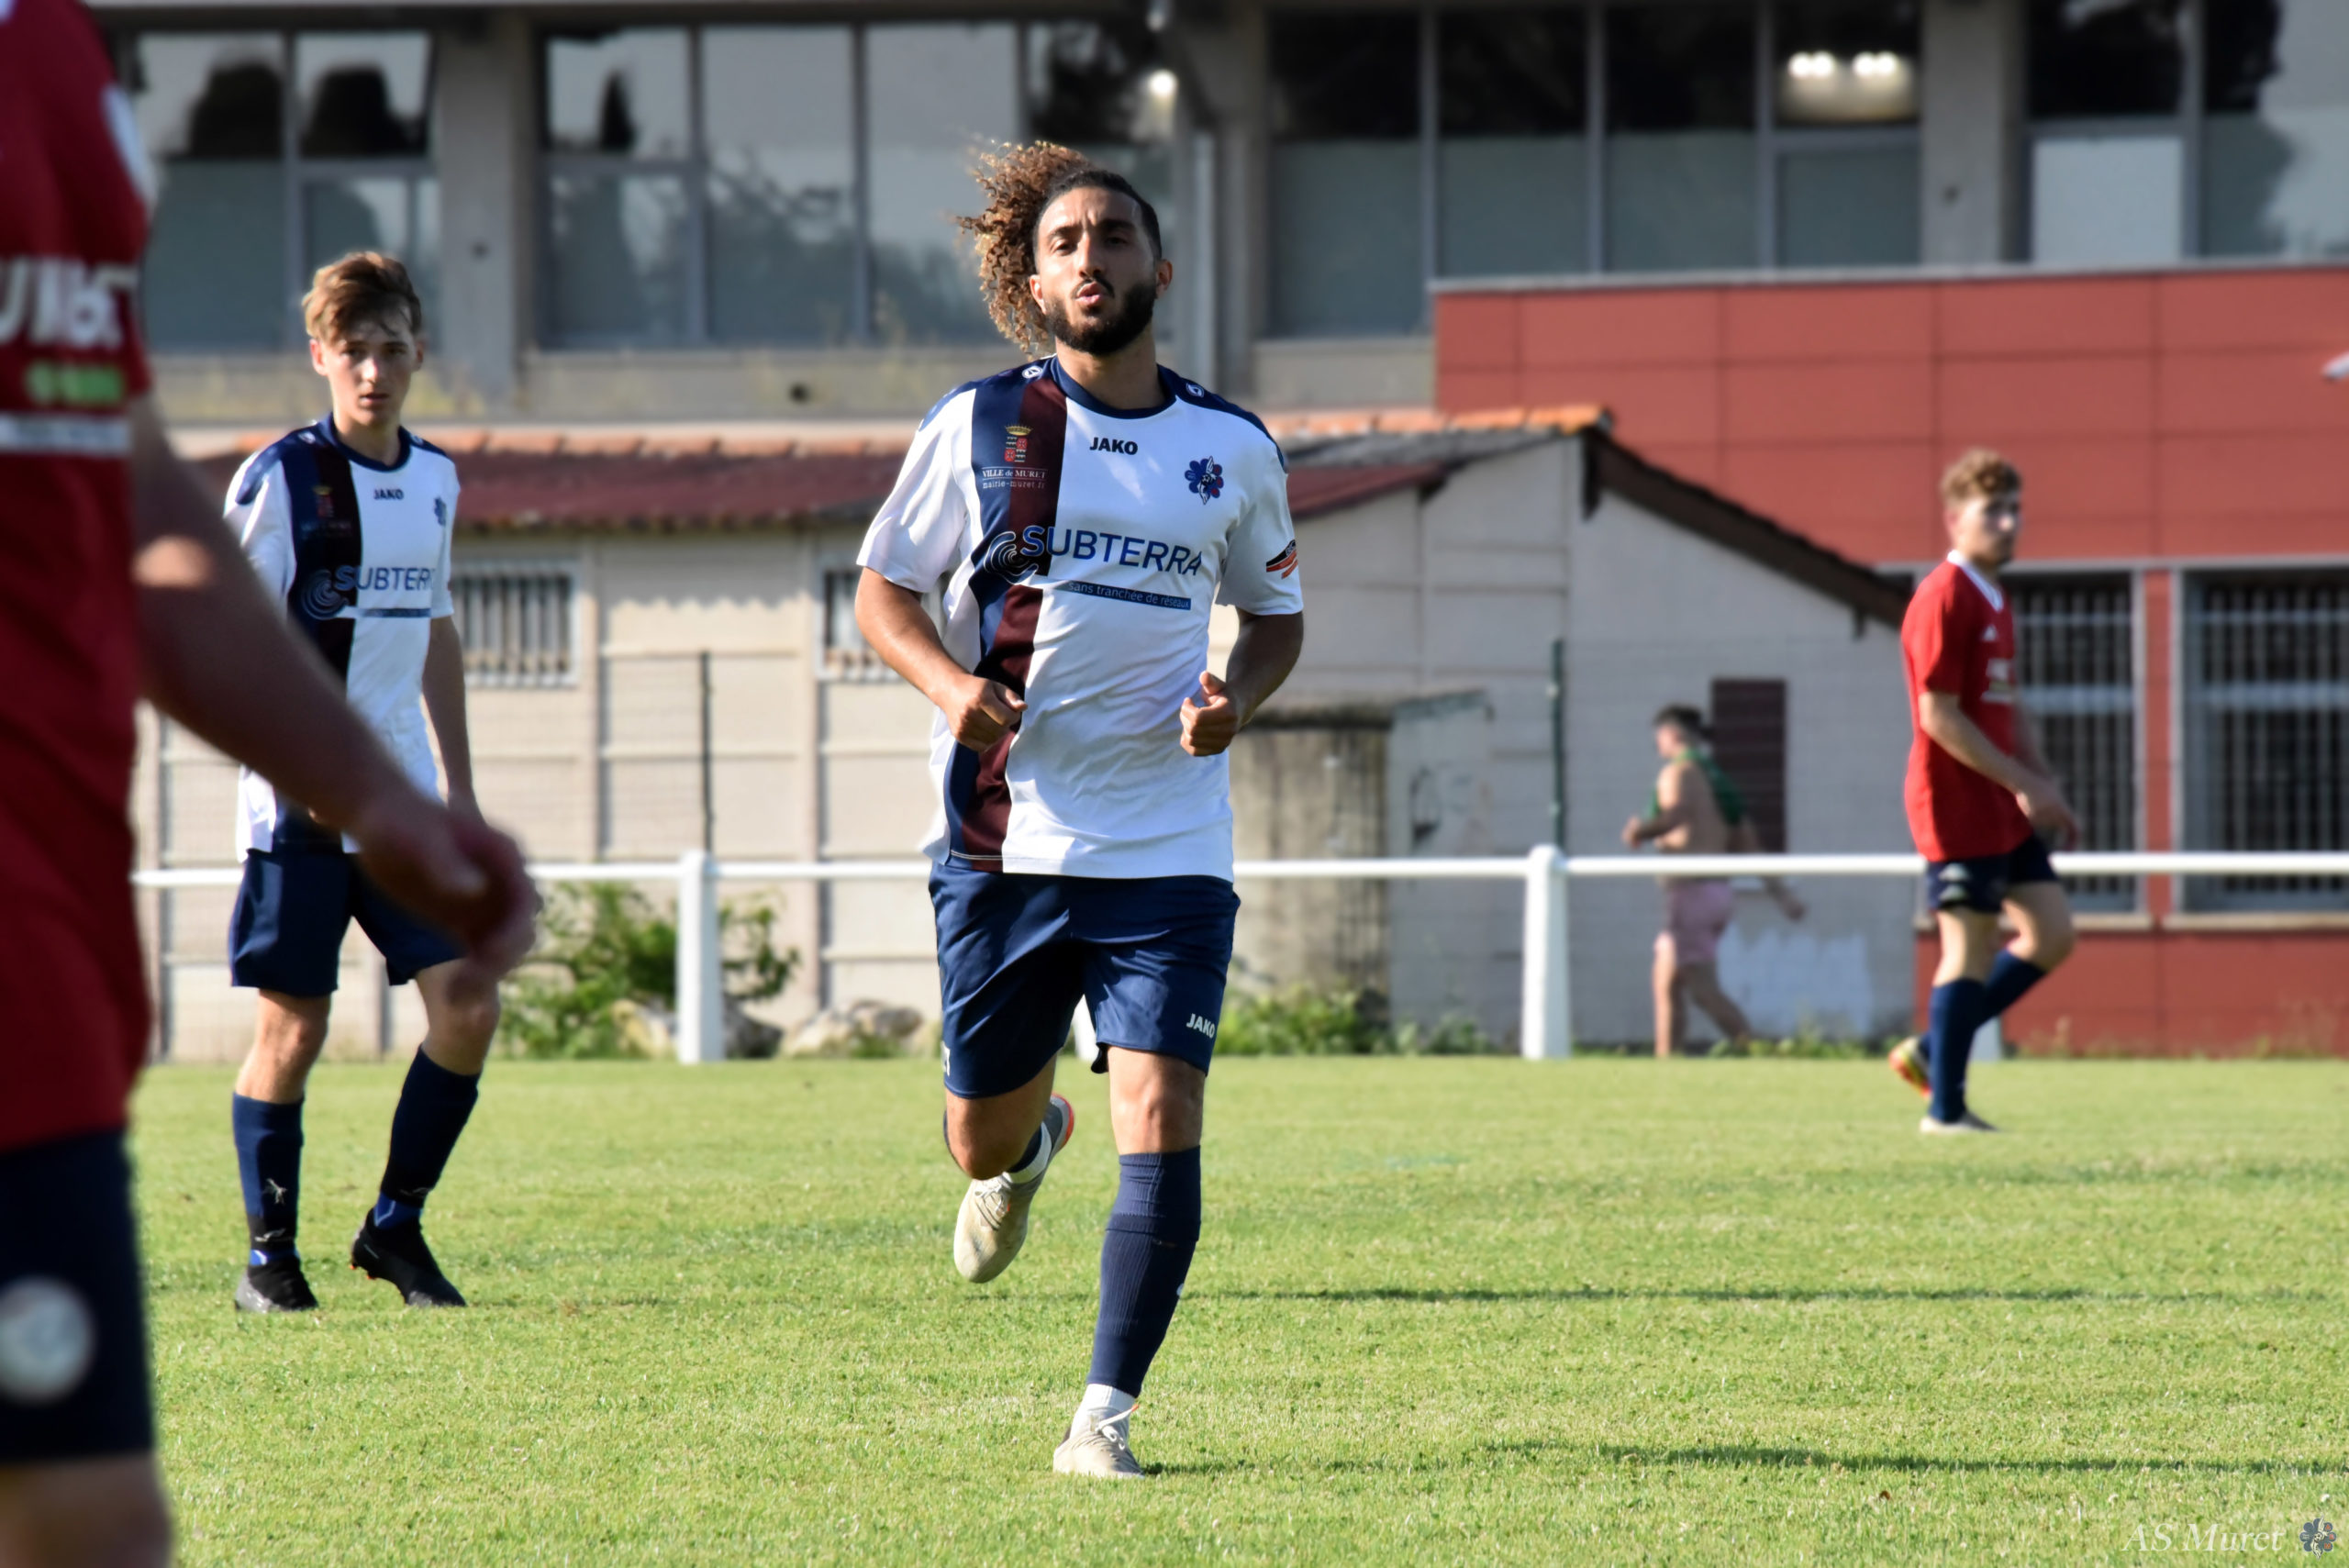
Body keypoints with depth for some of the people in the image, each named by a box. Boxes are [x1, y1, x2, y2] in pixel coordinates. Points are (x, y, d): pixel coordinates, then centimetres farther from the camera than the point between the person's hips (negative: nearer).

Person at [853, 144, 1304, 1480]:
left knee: (1162, 1121, -15)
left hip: (1170, 853, 0)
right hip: (1004, 840, 0)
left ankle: (1106, 1416, -7)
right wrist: (947, 680, -13)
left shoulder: (1235, 450, 6)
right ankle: (1024, 1154, 49)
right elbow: (883, 589, 7)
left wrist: (1238, 694, -2)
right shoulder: (979, 427, 1)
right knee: (981, 1134, 10)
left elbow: (1276, 611, 20)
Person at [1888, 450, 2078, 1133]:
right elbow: (1939, 717, -19)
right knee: (1972, 949, -6)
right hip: (1958, 807, -9)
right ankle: (1945, 1109, 2)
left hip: (2004, 810, 9)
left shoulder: (1997, 602, 16)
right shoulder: (1942, 600, -15)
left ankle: (1932, 1051, 15)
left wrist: (2045, 785, 14)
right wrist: (2023, 783, -18)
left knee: (2052, 934, 7)